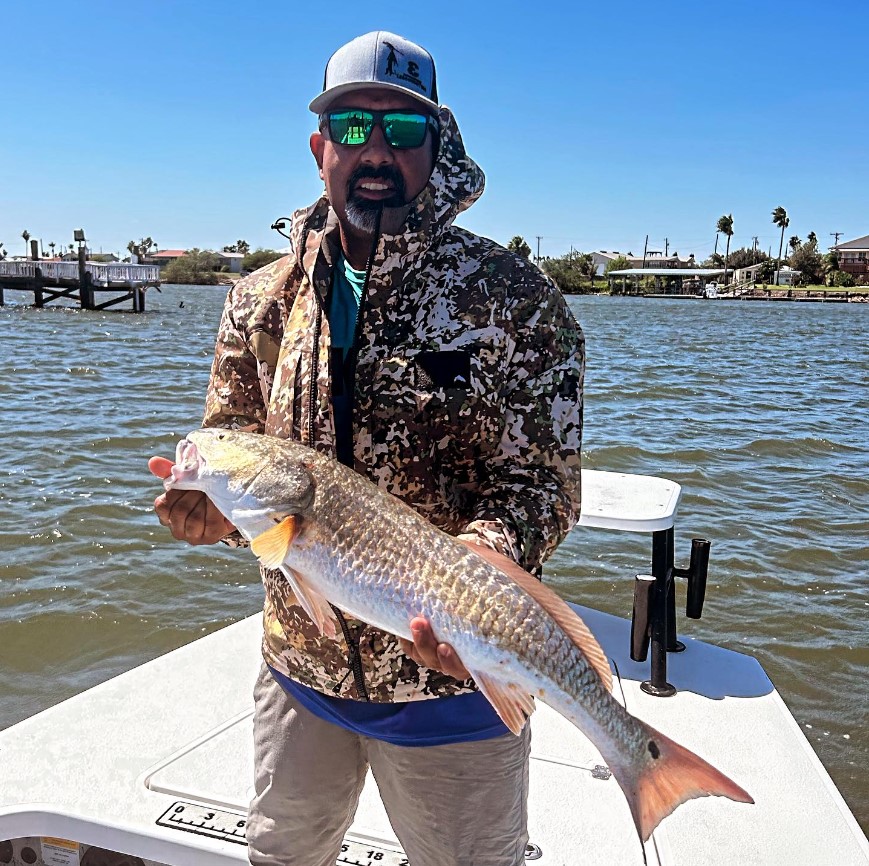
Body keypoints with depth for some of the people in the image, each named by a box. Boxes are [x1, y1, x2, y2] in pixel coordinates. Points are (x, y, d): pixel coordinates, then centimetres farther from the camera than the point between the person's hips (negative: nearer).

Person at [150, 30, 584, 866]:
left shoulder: (513, 298, -13)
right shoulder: (261, 300, 0)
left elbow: (539, 482, -14)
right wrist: (209, 500, -17)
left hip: (449, 669, -3)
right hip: (298, 665, 5)